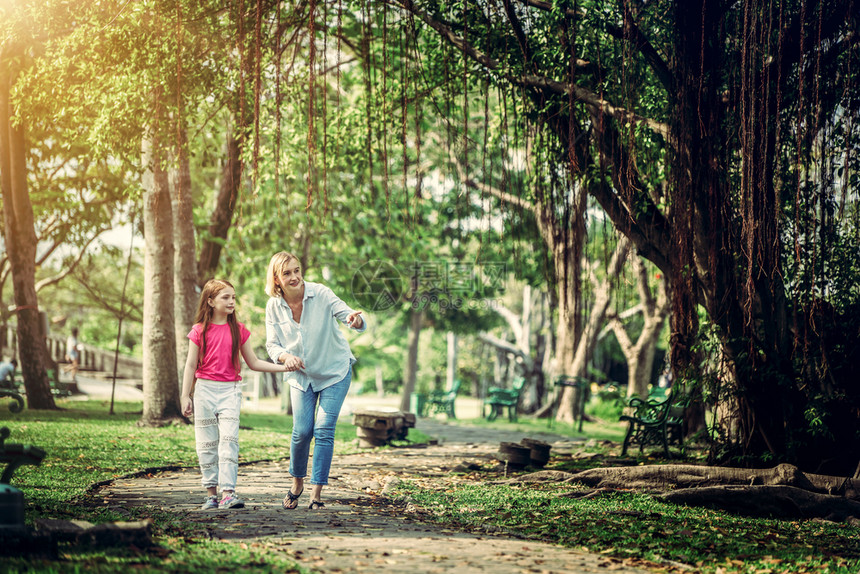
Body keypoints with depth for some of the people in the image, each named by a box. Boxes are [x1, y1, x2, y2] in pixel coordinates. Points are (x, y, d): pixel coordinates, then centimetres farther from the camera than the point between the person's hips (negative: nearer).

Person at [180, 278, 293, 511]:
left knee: (229, 439, -12)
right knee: (207, 444, 3)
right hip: (204, 389, 0)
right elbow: (191, 365, 4)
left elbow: (253, 363, 11)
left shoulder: (238, 330, 6)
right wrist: (185, 396, 1)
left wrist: (283, 367, 1)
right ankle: (211, 493, 11)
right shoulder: (200, 331, 1)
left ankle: (228, 493, -17)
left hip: (230, 390, 0)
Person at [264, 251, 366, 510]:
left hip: (335, 372, -2)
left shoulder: (321, 294, -20)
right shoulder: (274, 306, -10)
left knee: (324, 429, -10)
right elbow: (272, 344, -3)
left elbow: (350, 317, -25)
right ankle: (297, 482, 20)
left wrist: (356, 320, -49)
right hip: (301, 375, 2)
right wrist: (285, 356, -25)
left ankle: (316, 493, -3)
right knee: (302, 430, -5)